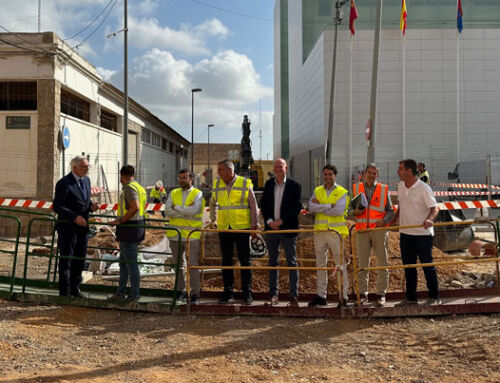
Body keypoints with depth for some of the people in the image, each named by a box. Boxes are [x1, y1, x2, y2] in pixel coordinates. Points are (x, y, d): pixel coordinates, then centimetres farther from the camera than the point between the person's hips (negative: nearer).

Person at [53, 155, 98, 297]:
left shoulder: (86, 180, 9)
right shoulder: (64, 183, -15)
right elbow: (57, 206, -17)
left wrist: (91, 206, -2)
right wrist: (75, 217, -26)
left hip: (83, 226, 7)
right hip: (68, 227, -7)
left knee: (80, 259, 14)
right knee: (66, 259, 2)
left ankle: (75, 288, 27)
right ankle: (64, 291, 11)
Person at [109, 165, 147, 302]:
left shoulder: (129, 188, -15)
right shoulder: (140, 188, 15)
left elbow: (135, 207, -29)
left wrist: (120, 221, -21)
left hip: (128, 228, -10)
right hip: (137, 225, 10)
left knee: (131, 263, -2)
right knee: (123, 261, 16)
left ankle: (135, 294, 6)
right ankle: (120, 292, 22)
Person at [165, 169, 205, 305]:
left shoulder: (197, 194, 0)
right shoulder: (173, 193, 11)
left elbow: (194, 210, -18)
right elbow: (168, 211, -4)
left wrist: (176, 208, -8)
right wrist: (186, 210, -12)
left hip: (192, 236, -4)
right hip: (175, 235, 4)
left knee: (193, 265, -3)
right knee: (179, 264, 12)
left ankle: (195, 294, 3)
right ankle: (180, 291, 23)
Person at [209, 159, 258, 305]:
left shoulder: (245, 184, -2)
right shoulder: (217, 185, 8)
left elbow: (253, 206, 1)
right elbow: (213, 203, 24)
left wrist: (254, 225, -2)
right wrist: (213, 220, 14)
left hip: (242, 228, -3)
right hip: (223, 228, 3)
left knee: (245, 260, 1)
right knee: (226, 261, 7)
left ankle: (247, 293, 9)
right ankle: (228, 292, 15)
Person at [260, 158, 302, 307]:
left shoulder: (295, 186, -3)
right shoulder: (268, 184, 10)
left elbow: (297, 207, -9)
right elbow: (263, 204, 8)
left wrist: (281, 221, -14)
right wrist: (269, 221, -7)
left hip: (288, 229, -4)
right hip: (271, 228, 4)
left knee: (292, 263, 0)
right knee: (272, 262, 9)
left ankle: (294, 296, 5)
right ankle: (273, 295, 16)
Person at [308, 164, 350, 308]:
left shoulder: (342, 192, 1)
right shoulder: (317, 191, 12)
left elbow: (339, 211, -15)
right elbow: (311, 207, -6)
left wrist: (320, 207, -9)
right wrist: (329, 206, -14)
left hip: (336, 232, -4)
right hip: (319, 232, 4)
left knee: (340, 265, -2)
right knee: (320, 265, 9)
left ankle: (343, 296, 4)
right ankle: (321, 296, 17)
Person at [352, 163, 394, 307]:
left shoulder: (383, 190, 7)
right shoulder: (356, 188, 9)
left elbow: (390, 211, 9)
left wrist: (384, 220, -10)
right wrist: (355, 212, -9)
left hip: (379, 229, -1)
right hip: (362, 230, 1)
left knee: (382, 263, 1)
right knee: (362, 263, 3)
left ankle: (381, 294, 10)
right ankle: (363, 294, 12)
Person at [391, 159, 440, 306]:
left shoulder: (424, 188, -13)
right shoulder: (400, 186, 8)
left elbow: (434, 208, -14)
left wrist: (429, 219, -32)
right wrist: (393, 221, 14)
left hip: (422, 233, -7)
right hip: (405, 232, 7)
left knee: (427, 265, 2)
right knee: (408, 266, 11)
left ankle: (434, 297, 14)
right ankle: (411, 298, 20)